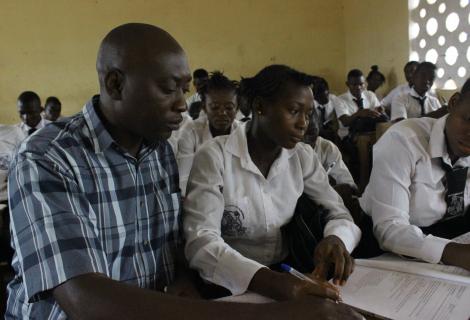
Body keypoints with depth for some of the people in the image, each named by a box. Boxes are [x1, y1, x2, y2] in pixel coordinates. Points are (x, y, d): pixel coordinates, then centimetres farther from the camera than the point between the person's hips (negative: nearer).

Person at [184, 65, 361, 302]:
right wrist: (265, 280, -38)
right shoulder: (215, 157, -12)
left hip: (286, 276, 4)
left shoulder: (303, 156, 2)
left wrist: (336, 239, -23)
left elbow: (340, 215, 1)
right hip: (230, 288, -4)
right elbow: (200, 241, -21)